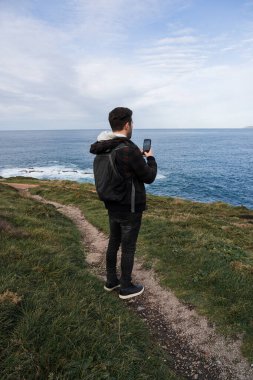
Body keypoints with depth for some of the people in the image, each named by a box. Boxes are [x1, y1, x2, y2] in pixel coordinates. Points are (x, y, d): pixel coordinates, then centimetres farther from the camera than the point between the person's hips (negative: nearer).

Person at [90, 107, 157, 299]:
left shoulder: (104, 149, 2)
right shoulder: (130, 150, -24)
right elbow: (149, 177, -13)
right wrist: (150, 158, 3)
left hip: (113, 206, 8)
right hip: (130, 208, -8)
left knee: (113, 243, 19)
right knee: (128, 248, 6)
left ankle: (111, 281, 34)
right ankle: (126, 288, 21)